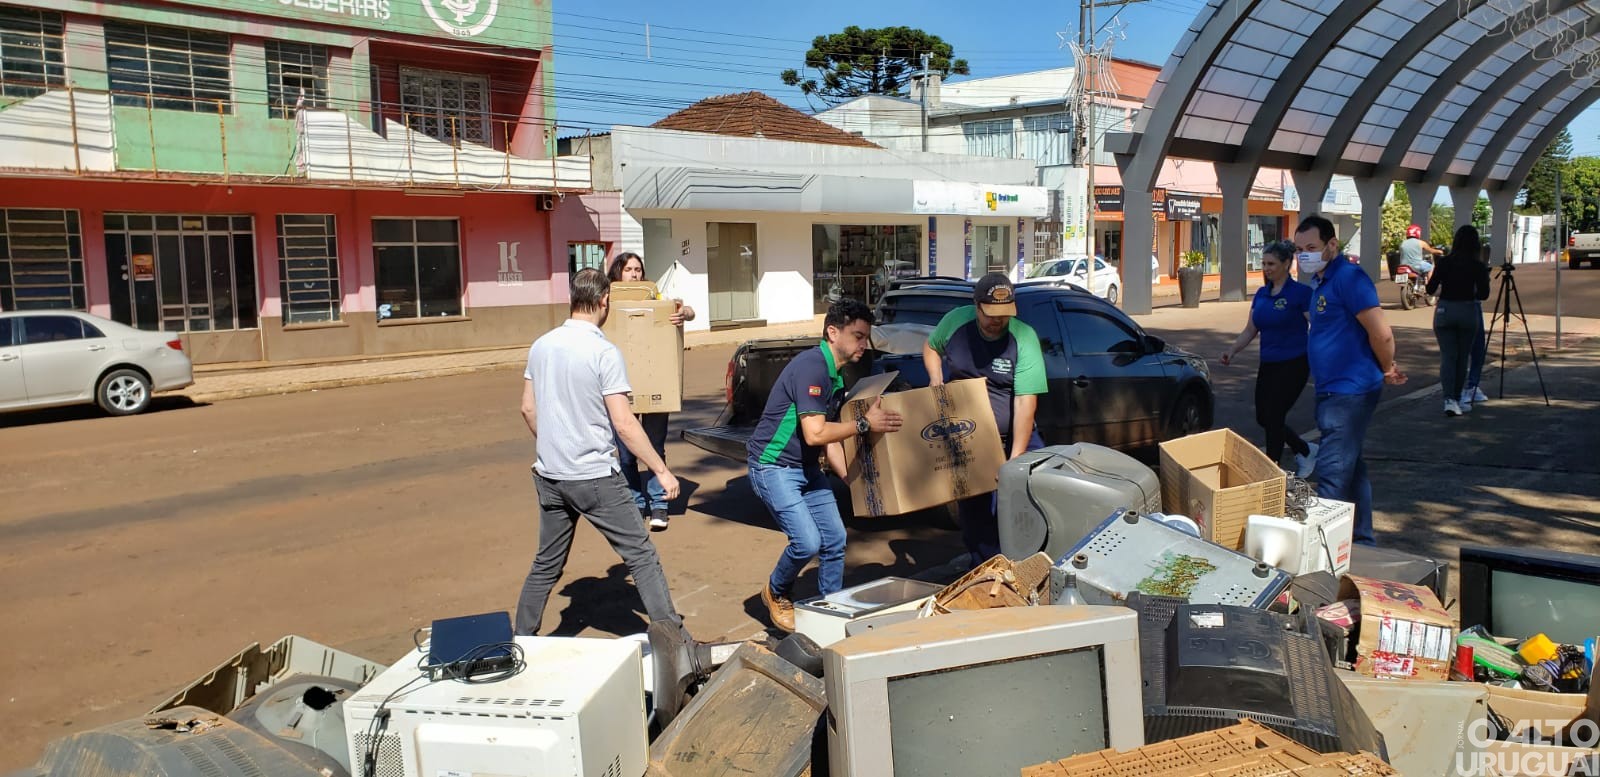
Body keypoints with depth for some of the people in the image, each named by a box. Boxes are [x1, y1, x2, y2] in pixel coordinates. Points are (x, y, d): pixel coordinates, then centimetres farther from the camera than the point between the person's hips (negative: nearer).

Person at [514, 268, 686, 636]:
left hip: (549, 477, 7)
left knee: (546, 564, 20)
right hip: (594, 478, -6)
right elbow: (624, 424, -17)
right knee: (642, 556, 3)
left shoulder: (541, 346, 4)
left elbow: (528, 409, 13)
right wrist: (662, 471, -11)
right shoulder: (604, 352, -15)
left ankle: (522, 638, 28)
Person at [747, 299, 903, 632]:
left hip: (807, 468, 9)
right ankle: (776, 593, 12)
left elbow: (831, 438, 13)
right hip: (774, 467, -9)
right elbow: (814, 433, -27)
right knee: (808, 541, -17)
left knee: (835, 540, 6)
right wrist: (865, 424, -21)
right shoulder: (811, 366, -21)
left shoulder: (836, 376, 9)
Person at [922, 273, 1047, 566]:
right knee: (973, 511, 10)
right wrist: (935, 377, -5)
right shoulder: (955, 321, -8)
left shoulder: (1024, 338, -18)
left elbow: (1025, 401, -23)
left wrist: (1016, 458, -27)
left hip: (1011, 438, -2)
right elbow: (930, 346, 16)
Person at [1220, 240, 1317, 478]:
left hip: (1293, 365, -7)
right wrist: (1233, 350, -3)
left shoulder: (1300, 293, -11)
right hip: (1268, 365, 7)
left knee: (1273, 417, -4)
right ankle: (1306, 450, 32)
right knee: (1263, 417, 9)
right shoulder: (1261, 294, 9)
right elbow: (1250, 330, 14)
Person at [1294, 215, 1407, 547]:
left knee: (1333, 473, -10)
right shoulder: (1321, 280, 14)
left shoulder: (1349, 278, -17)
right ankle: (1363, 542, 29)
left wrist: (1387, 370, -3)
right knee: (1351, 469, 18)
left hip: (1350, 391, -10)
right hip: (1333, 391, 10)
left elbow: (1381, 334, -20)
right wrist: (1387, 370, 17)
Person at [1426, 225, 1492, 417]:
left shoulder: (1444, 262, -4)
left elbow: (1430, 289, -4)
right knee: (1462, 357, 13)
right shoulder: (1478, 266, -6)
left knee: (1447, 356, 1)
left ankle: (1449, 399, -14)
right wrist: (1470, 293, 12)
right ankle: (1458, 399, 22)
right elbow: (1484, 294, -9)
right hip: (1468, 311, 0)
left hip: (1444, 310, 0)